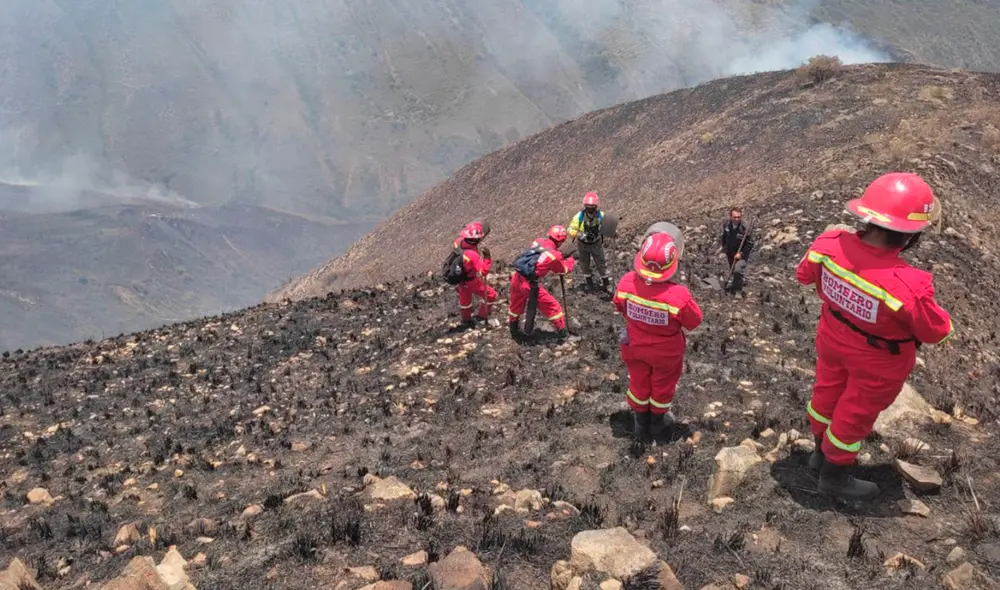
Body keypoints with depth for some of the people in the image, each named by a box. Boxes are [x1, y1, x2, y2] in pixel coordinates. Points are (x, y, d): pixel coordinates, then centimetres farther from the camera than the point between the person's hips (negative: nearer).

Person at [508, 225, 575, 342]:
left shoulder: (538, 241, 5)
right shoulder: (555, 255, -10)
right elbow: (564, 270, 10)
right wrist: (571, 261, 29)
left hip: (516, 278, 6)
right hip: (529, 285, -6)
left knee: (516, 305, 29)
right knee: (552, 306, 11)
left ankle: (513, 330, 48)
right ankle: (562, 333, 21)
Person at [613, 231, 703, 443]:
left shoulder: (626, 283, -29)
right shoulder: (679, 296, -39)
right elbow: (694, 322, -18)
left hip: (634, 346, 2)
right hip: (665, 352, -2)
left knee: (639, 383, 28)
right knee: (662, 386, 27)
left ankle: (641, 424, 51)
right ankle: (657, 422, 53)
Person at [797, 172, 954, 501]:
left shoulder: (830, 245, -26)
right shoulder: (908, 286, -41)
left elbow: (805, 275, -3)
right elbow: (937, 332, -22)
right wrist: (924, 301, -3)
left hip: (833, 339, 5)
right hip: (877, 362, -5)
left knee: (827, 394, 28)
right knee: (855, 414, 19)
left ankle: (822, 452, 55)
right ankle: (834, 475, 43)